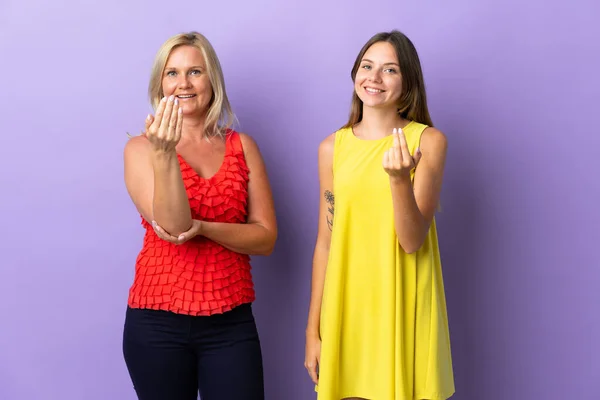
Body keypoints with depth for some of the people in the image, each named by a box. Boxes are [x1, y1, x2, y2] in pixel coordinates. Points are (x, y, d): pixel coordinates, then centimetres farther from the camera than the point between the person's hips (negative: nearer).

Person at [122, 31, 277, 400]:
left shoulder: (242, 147, 5)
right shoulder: (141, 148, -1)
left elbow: (266, 238, 0)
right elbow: (173, 225, -14)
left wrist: (203, 227, -15)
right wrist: (164, 154, -26)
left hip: (230, 321, 2)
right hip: (158, 320, -1)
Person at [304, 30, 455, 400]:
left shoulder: (429, 141, -4)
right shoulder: (333, 147, 3)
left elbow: (412, 241, -11)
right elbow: (325, 243, 5)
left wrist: (399, 178, -27)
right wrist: (313, 330, 4)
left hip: (404, 309, -2)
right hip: (346, 307, 2)